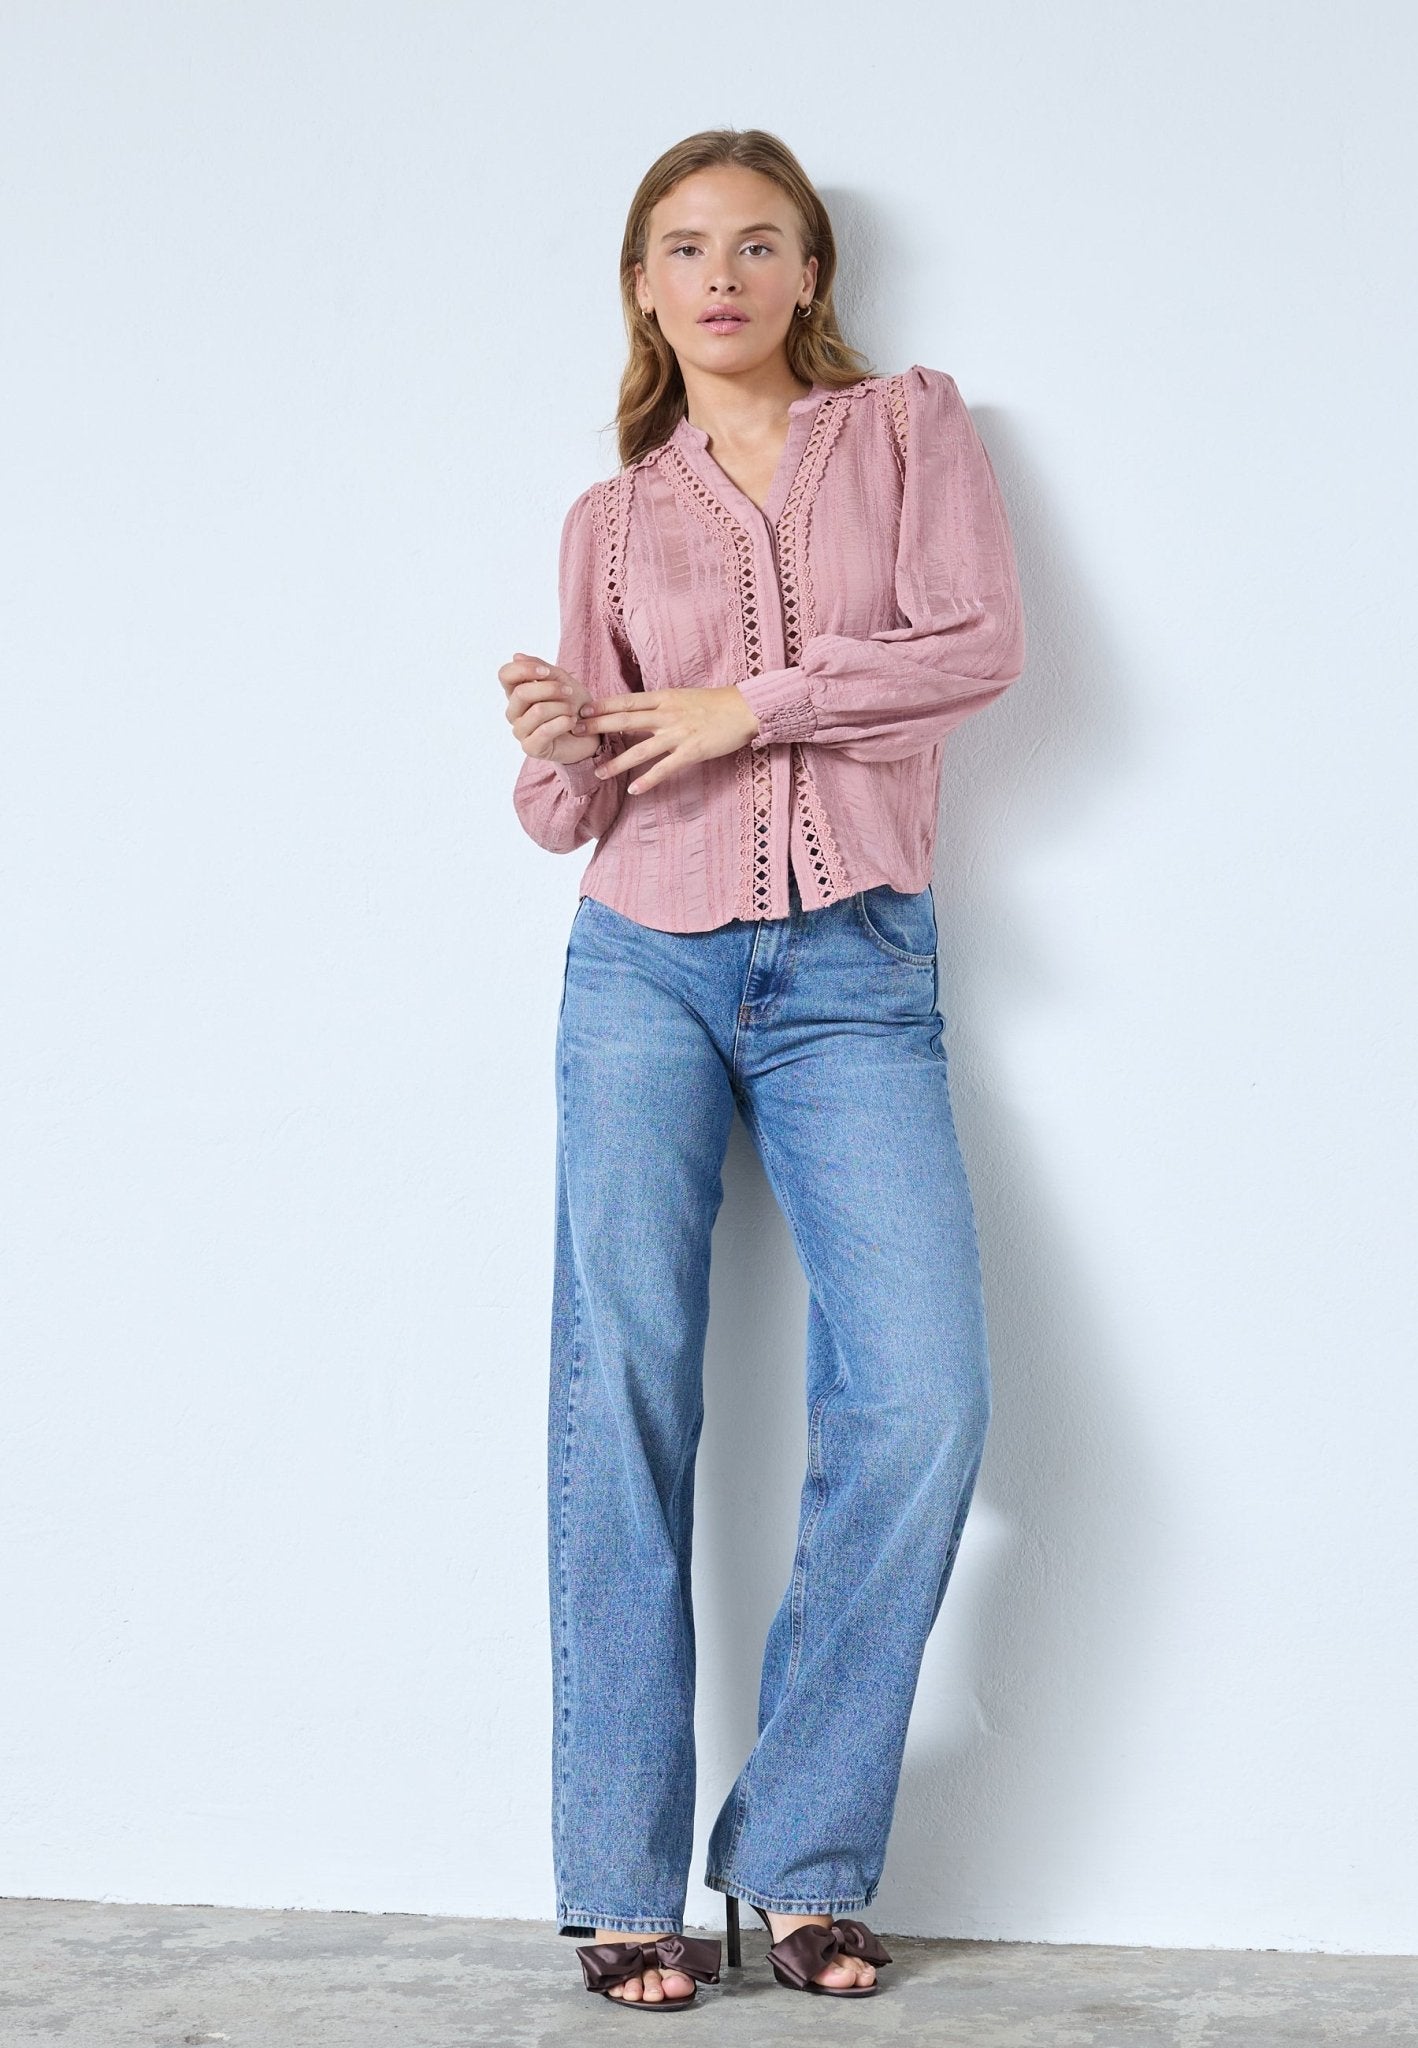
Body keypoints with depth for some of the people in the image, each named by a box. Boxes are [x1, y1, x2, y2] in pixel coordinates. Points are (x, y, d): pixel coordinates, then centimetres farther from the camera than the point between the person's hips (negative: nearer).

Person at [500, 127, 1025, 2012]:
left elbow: (983, 641, -4)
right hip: (647, 962, 1)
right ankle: (626, 1881, -1)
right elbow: (575, 812, 8)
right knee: (622, 1396, -7)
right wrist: (561, 751, -14)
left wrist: (752, 703, -10)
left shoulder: (911, 426, 12)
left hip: (853, 973, -1)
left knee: (923, 1399, -15)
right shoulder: (612, 519, 14)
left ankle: (804, 1860, -2)